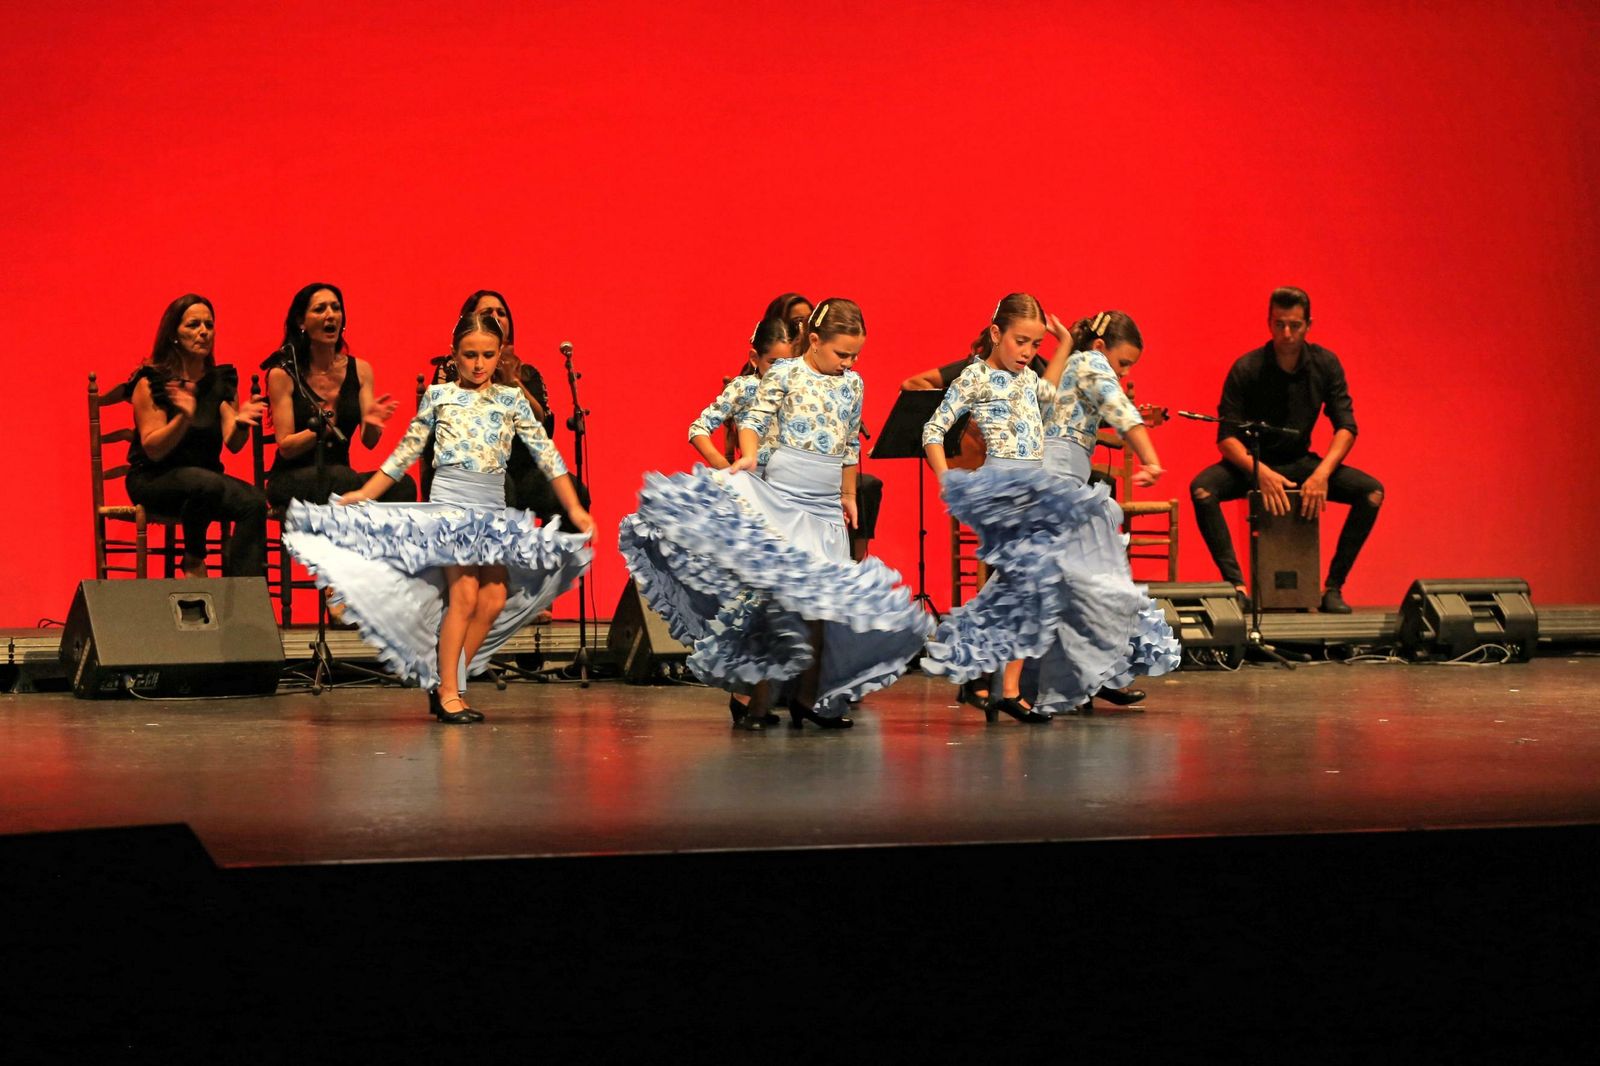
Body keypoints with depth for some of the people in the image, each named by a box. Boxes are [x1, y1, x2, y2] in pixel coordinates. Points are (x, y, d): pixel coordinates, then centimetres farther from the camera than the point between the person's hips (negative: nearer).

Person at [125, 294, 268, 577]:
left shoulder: (222, 380, 7)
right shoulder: (151, 382, -7)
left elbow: (233, 444, -1)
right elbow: (153, 450, -13)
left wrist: (239, 423, -24)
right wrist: (184, 418, -30)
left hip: (206, 480, 5)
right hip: (153, 481, -5)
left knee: (254, 502, -27)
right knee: (206, 483, -37)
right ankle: (193, 562, -13)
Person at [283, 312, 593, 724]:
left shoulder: (511, 399, 9)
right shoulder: (438, 396, 6)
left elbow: (546, 453, 8)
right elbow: (405, 453, 12)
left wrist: (574, 509, 3)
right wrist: (361, 496, 10)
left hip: (494, 512, 3)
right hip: (449, 502, -3)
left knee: (494, 600, -8)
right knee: (464, 593, -17)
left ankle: (447, 683, 4)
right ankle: (447, 691, -9)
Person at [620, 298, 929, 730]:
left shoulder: (852, 384, 13)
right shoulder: (785, 373, -2)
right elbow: (755, 420, -6)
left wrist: (848, 495, 25)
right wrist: (749, 455, -24)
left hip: (827, 505, 5)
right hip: (781, 495, -5)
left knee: (823, 596, 3)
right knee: (776, 588, -9)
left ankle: (809, 697, 10)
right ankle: (761, 698, -5)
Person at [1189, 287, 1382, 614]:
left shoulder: (1325, 364, -6)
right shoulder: (1247, 369, -15)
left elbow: (1346, 427, -7)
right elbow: (1226, 438, -16)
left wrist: (1322, 473, -26)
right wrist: (1262, 474, -34)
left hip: (1300, 462, 3)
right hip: (1251, 463, -3)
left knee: (1371, 491, -20)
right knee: (1202, 489, -33)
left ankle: (1333, 586, -15)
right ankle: (1236, 583, -30)